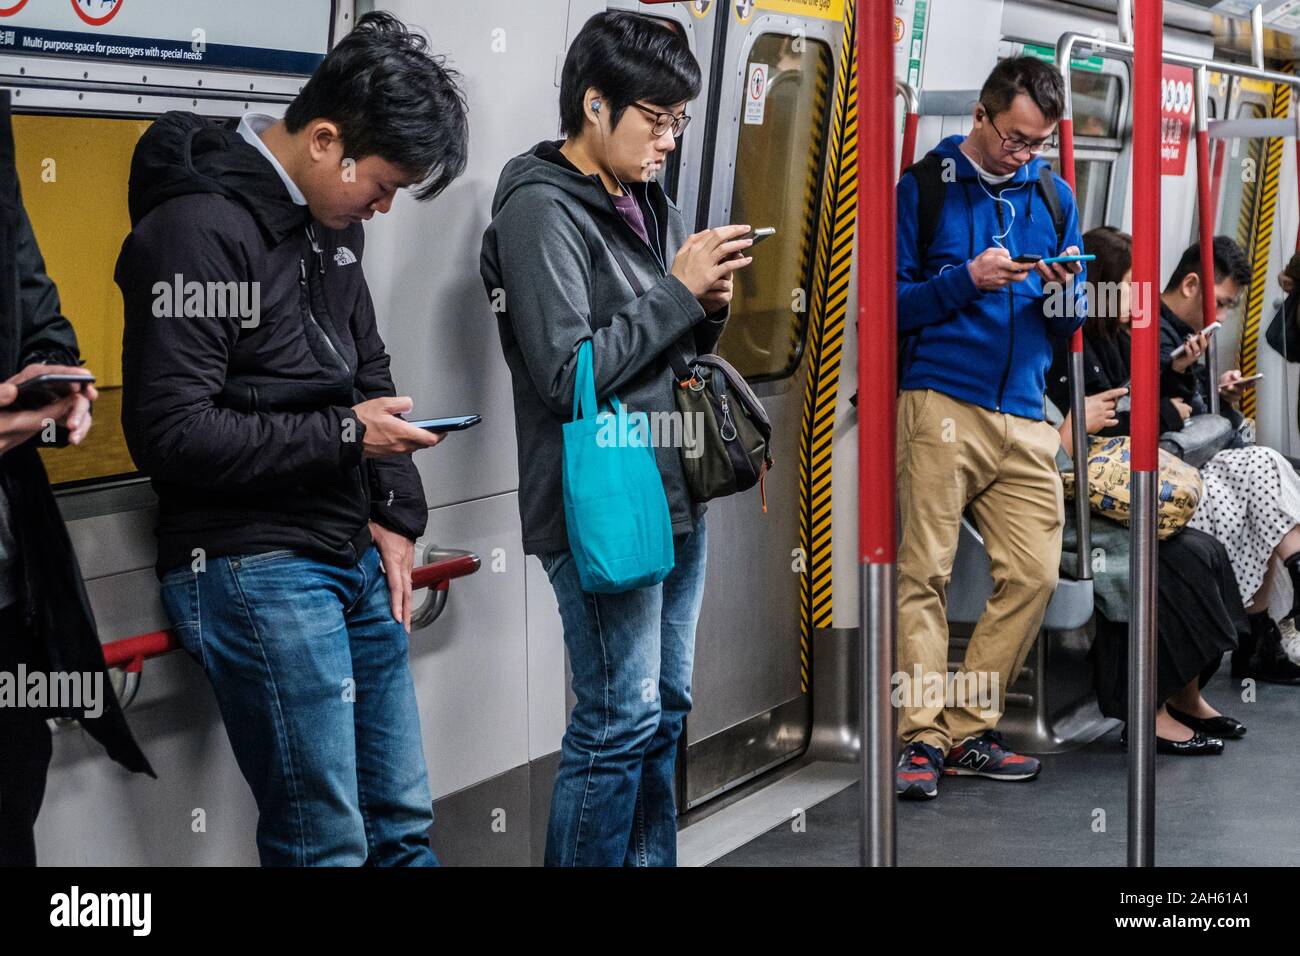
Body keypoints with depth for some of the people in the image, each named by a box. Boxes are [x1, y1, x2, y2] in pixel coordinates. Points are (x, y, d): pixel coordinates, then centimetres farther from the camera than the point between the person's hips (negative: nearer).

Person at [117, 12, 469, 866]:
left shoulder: (332, 220, 10)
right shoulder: (200, 230, -16)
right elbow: (170, 433, -21)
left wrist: (397, 515, 8)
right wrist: (344, 437, -14)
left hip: (355, 556, 8)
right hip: (252, 570, -8)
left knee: (404, 820, 11)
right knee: (327, 844, -5)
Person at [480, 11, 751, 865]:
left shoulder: (648, 203, 11)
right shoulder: (540, 209, -13)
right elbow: (566, 375, -19)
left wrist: (709, 306, -2)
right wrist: (678, 289, -16)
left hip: (674, 495, 8)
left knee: (665, 709, 13)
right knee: (621, 720, -5)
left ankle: (652, 858, 23)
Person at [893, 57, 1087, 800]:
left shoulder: (1053, 195, 16)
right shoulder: (925, 188, 4)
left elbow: (1069, 324, 18)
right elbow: (891, 303, 0)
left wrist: (1065, 293, -5)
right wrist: (967, 278, -13)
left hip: (1024, 417, 5)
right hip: (940, 407, -4)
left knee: (1035, 575, -1)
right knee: (925, 575, -7)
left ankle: (967, 731, 9)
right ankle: (922, 738, -1)